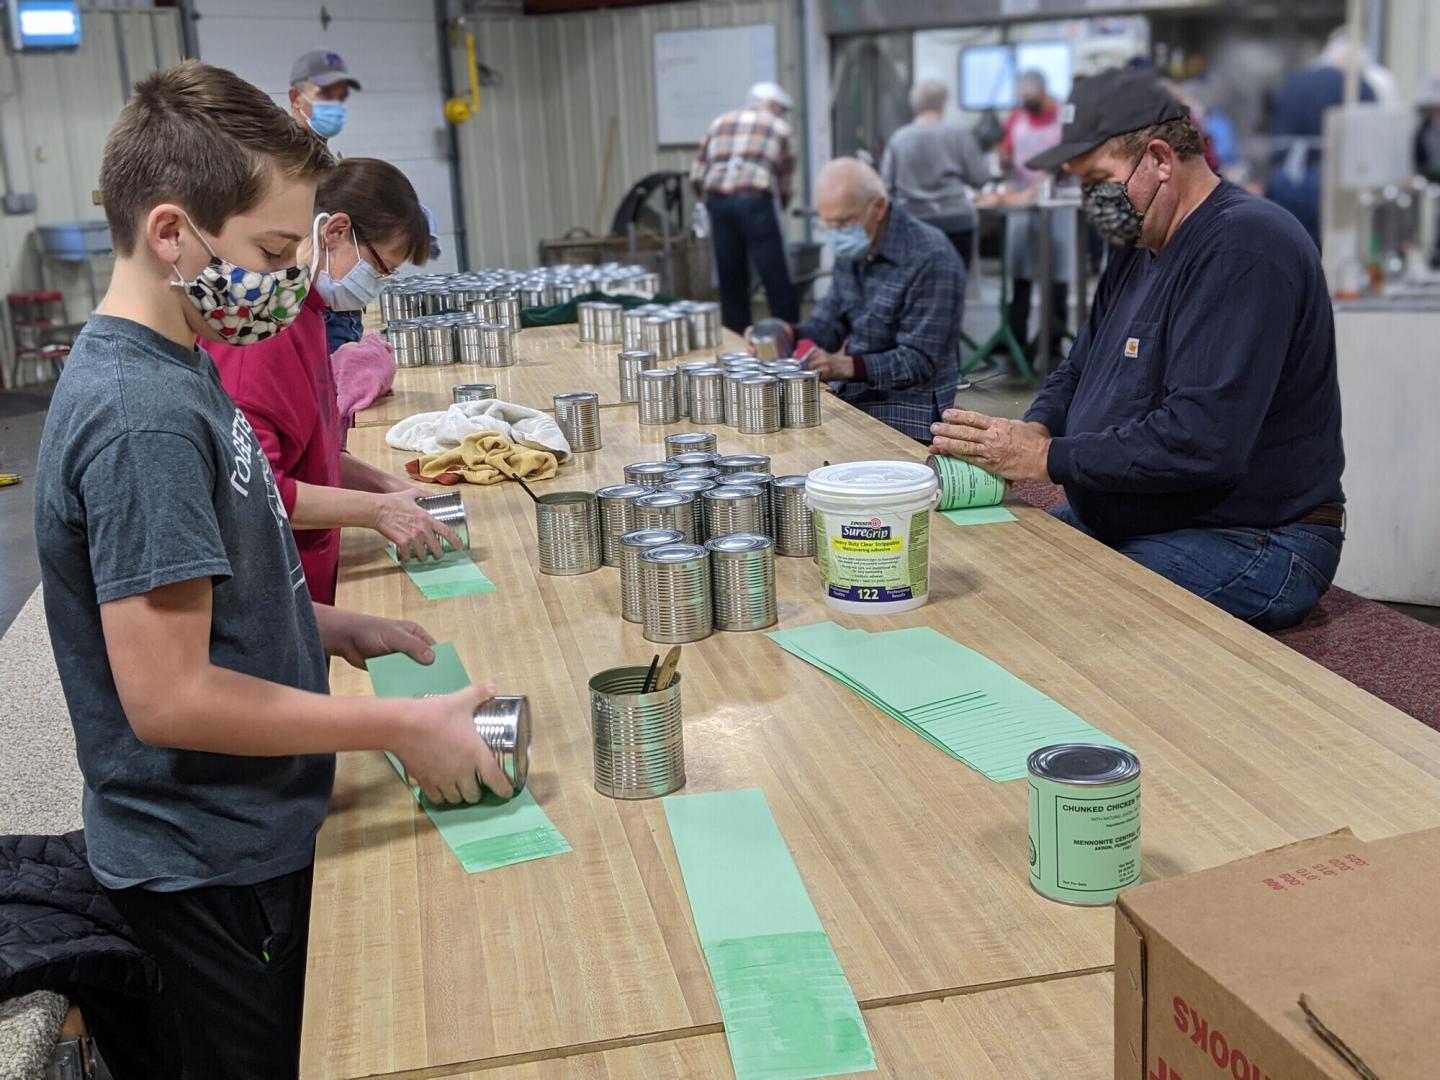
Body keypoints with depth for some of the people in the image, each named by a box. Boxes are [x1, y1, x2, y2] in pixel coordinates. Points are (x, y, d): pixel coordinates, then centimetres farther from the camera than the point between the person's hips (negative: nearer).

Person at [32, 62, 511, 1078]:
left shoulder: (172, 366, 3)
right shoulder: (141, 418, -27)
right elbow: (166, 696, -28)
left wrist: (332, 627, 3)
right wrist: (401, 726, -21)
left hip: (250, 835, 8)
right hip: (211, 871, -8)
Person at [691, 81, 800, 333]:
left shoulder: (720, 123, 23)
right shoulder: (779, 128, 16)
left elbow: (697, 175, 16)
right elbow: (786, 185, 15)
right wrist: (776, 208, 30)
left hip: (717, 201, 4)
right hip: (756, 199, -4)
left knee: (731, 281, 10)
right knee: (777, 281, 0)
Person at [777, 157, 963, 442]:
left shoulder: (930, 258, -17)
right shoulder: (851, 248, 10)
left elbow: (920, 361, -20)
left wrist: (846, 366, -32)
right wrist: (789, 335, -5)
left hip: (905, 415, -7)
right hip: (850, 398, 8)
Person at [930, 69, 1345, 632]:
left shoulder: (1243, 247, -21)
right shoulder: (1140, 245, 13)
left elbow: (1203, 441, -30)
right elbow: (1081, 370, 20)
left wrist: (1049, 458, -22)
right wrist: (1034, 429, -4)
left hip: (1252, 543, -10)